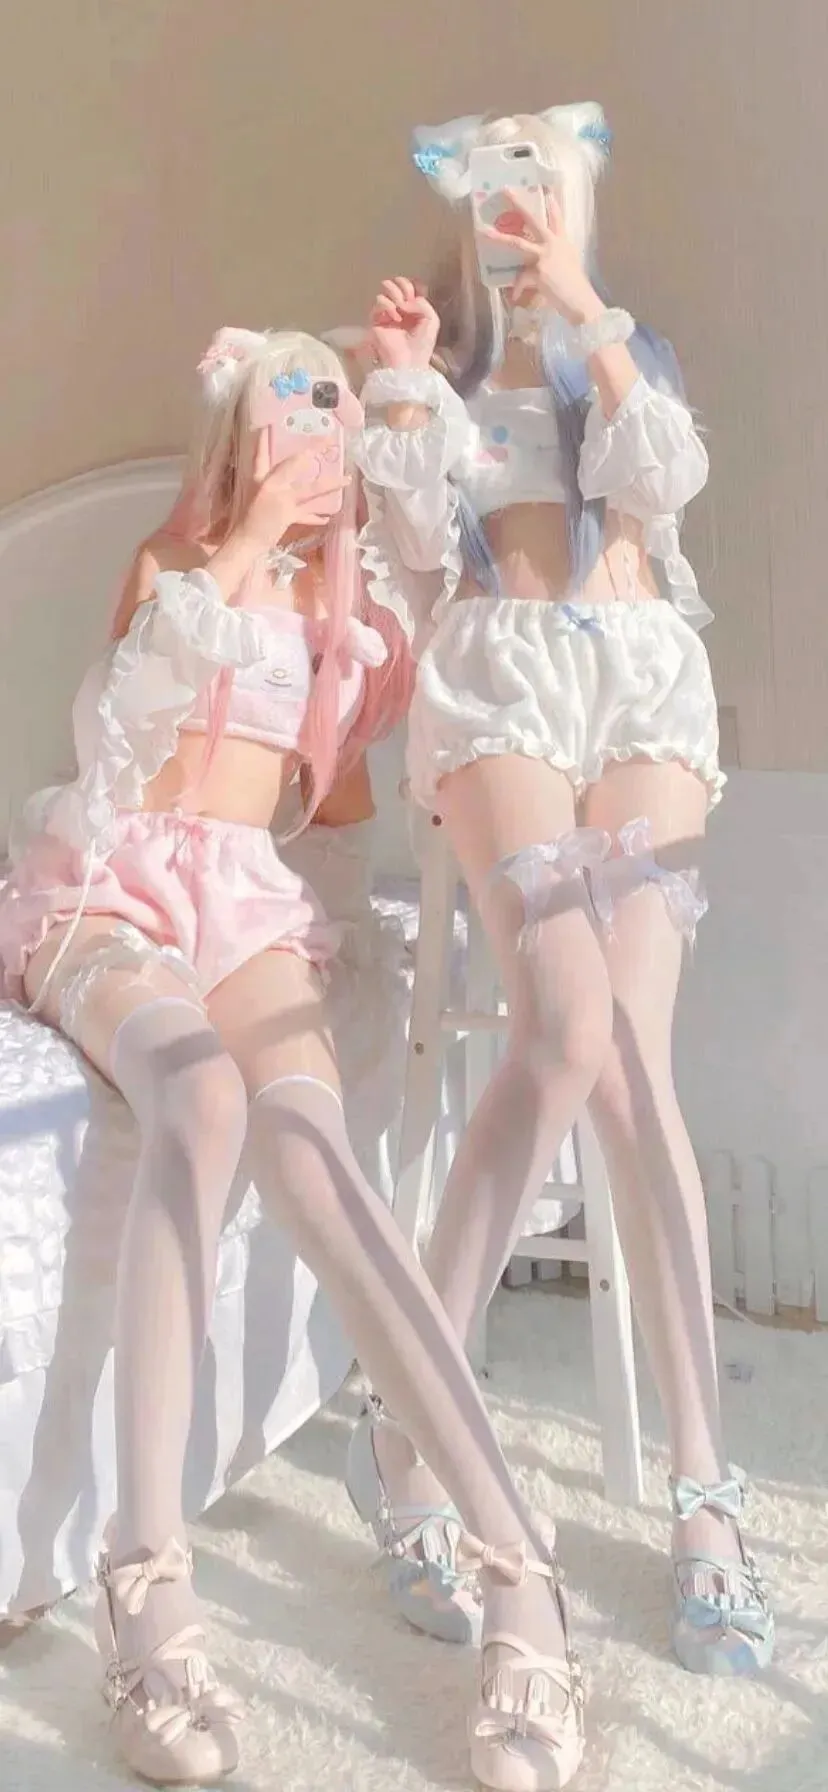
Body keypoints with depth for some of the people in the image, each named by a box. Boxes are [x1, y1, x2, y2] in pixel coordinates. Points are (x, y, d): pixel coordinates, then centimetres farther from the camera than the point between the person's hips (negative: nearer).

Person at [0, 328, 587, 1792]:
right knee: (198, 1096, -40)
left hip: (251, 901, 2)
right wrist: (241, 548, -6)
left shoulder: (343, 598, 24)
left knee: (302, 1134, -35)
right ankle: (148, 1582, -43)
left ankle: (516, 1573, -45)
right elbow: (124, 705, -5)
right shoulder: (169, 561, 12)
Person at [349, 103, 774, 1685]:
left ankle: (698, 1490, -12)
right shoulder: (434, 365, 20)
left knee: (631, 1051, -14)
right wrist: (405, 379, -2)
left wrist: (579, 302, -4)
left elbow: (664, 477, 2)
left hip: (644, 677, 2)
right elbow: (421, 539, 5)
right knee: (572, 1037, -25)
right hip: (502, 677, -1)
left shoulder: (628, 351, 25)